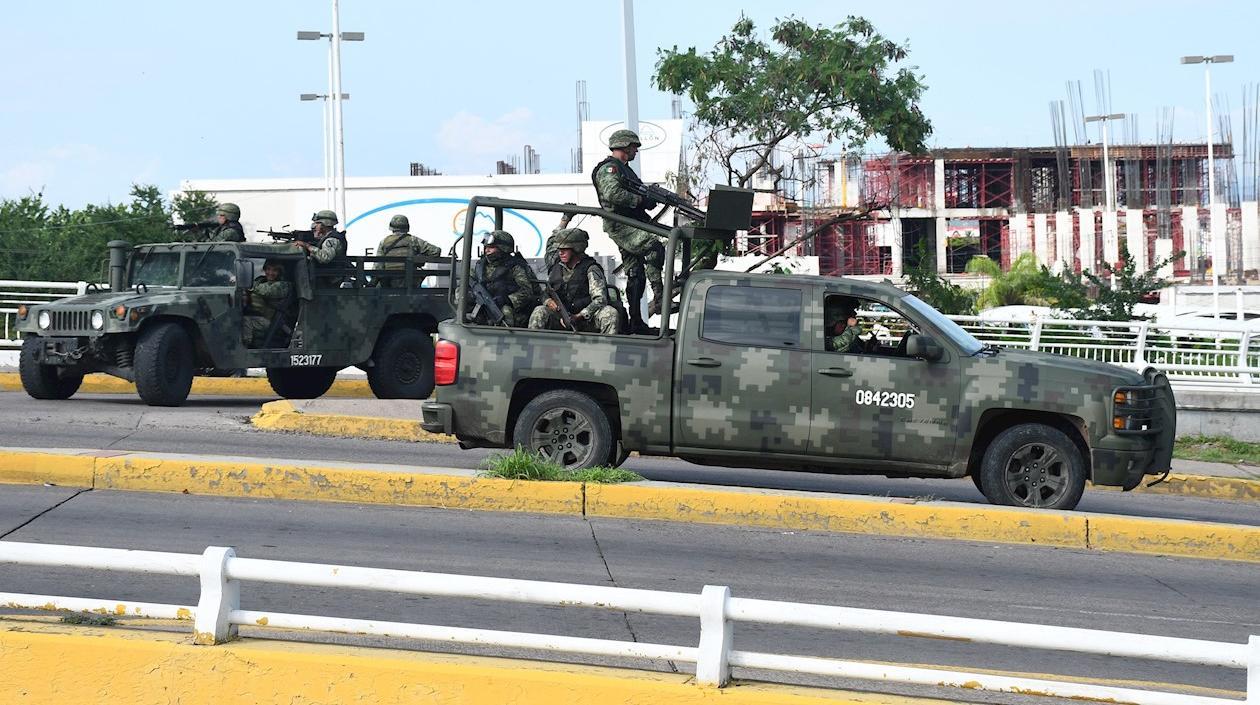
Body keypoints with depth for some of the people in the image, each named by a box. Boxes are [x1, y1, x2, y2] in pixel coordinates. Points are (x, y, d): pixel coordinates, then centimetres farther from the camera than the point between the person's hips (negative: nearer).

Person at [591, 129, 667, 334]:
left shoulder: (625, 170, 25)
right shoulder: (609, 168, -7)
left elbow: (640, 198, 27)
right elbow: (613, 194, -25)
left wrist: (653, 197, 7)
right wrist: (639, 199, -19)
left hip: (633, 225, 10)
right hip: (620, 226, -10)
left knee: (636, 274, 9)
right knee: (654, 247, -28)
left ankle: (636, 322, 11)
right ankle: (658, 298, -32)